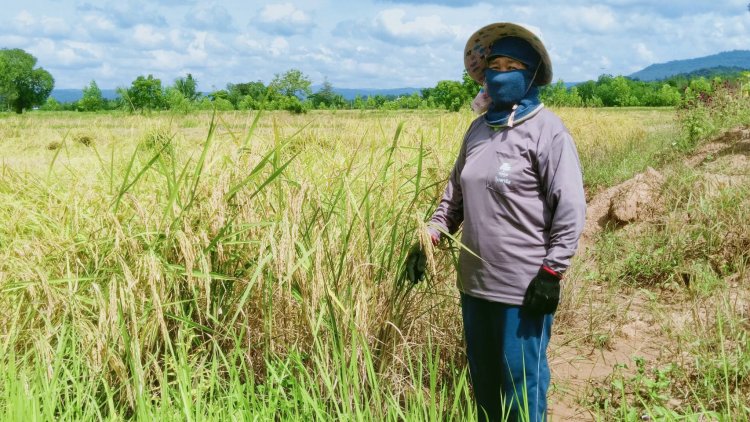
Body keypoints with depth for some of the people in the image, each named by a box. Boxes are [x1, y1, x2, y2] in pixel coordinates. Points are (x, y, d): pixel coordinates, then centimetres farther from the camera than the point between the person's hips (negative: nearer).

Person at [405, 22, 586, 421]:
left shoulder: (546, 129, -9)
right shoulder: (478, 128, 11)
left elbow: (571, 206, -13)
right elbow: (456, 192, 18)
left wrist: (551, 271, -16)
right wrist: (429, 237, 8)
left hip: (525, 287, -7)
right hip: (476, 282, 7)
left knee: (521, 384, 4)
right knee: (482, 377, 18)